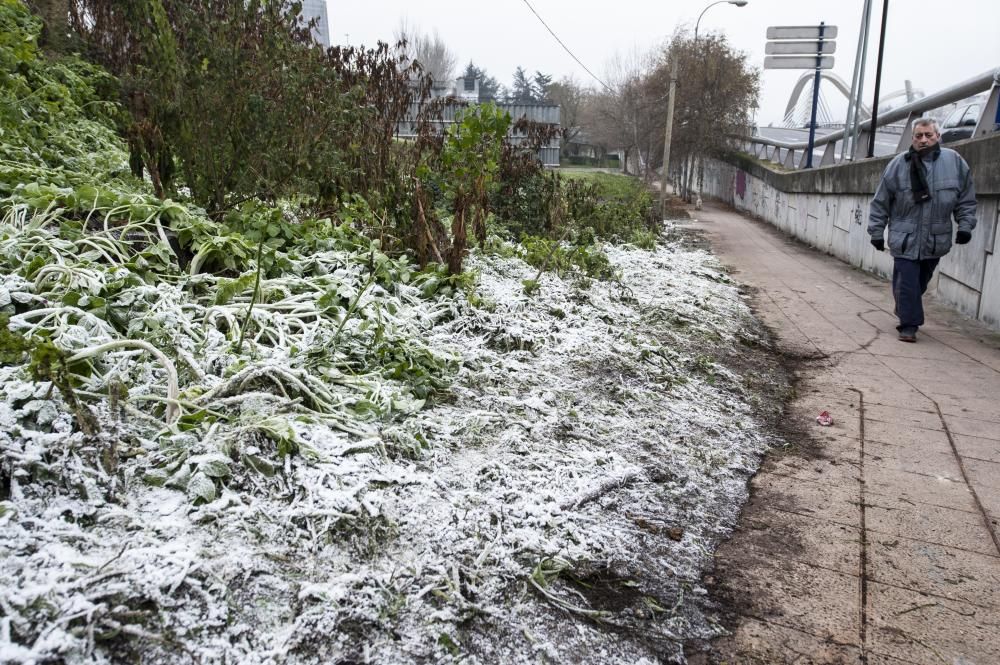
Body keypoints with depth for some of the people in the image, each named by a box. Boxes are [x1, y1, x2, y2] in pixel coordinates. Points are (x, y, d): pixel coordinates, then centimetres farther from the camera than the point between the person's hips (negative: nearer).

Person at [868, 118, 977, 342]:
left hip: (936, 241, 2)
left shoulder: (954, 161, 1)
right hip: (905, 240, -2)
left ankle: (906, 316, 33)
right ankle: (909, 324, 5)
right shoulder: (899, 164, -4)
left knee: (920, 283, 14)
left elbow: (966, 199, 9)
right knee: (907, 284, -4)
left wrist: (965, 225, 2)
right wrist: (877, 232, 1)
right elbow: (880, 202, 1)